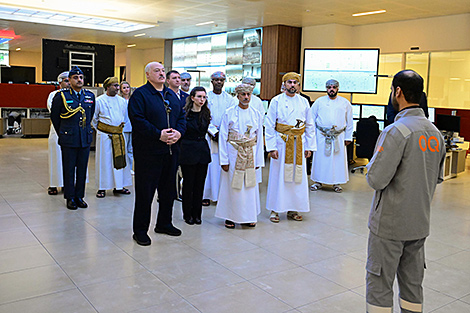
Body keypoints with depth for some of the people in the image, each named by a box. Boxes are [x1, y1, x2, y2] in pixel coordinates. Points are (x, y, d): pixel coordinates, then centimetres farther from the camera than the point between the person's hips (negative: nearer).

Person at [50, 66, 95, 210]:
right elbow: (54, 117, 7)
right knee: (69, 170, 3)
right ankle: (70, 197, 14)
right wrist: (63, 133, 12)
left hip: (85, 139, 3)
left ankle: (79, 196, 19)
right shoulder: (61, 96, -3)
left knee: (82, 169, 8)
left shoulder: (90, 96, 7)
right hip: (68, 140, -3)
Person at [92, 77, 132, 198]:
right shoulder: (99, 100, -4)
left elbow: (125, 116, 23)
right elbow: (93, 118, 5)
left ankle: (118, 186, 16)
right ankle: (101, 188, 9)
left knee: (120, 160, 6)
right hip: (104, 135, -4)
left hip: (119, 135, 4)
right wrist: (99, 129, 7)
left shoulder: (122, 101, 9)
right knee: (103, 160, 0)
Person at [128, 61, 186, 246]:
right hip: (148, 152, -7)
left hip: (171, 150, 7)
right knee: (145, 191, -1)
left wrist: (178, 132, -6)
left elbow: (181, 116, 14)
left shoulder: (172, 95, 16)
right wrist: (159, 135, -21)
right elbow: (138, 120, -16)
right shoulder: (140, 94, -5)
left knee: (168, 190, 15)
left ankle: (164, 224, 31)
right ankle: (140, 230, 11)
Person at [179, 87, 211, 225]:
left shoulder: (206, 114, 9)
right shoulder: (184, 113, -6)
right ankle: (187, 214, 17)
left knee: (200, 184, 7)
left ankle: (196, 214, 19)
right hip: (188, 151, -4)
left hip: (202, 151, 4)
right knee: (188, 183, 3)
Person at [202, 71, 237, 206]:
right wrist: (214, 132, -11)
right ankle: (206, 195, 3)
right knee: (209, 164, -4)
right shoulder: (206, 97, 5)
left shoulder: (229, 98, 10)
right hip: (210, 135, -1)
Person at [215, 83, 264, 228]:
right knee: (232, 185, 1)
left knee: (249, 184, 5)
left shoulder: (257, 114, 6)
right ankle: (230, 216, 15)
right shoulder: (229, 113, -2)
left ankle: (247, 216, 18)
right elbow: (223, 137, -3)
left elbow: (259, 138, 9)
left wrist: (258, 159, 5)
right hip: (233, 153, -2)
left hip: (250, 154, 3)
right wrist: (224, 159, -8)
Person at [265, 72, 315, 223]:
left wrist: (309, 146, 5)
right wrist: (271, 147, -12)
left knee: (297, 176, 5)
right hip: (281, 143, -3)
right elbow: (269, 126, -4)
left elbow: (310, 126, 12)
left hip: (299, 144, 3)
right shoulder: (276, 101, -1)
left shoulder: (303, 102, 8)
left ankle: (292, 209, 17)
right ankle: (274, 209, 11)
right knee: (278, 176, 0)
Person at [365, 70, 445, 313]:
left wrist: (371, 166, -2)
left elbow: (376, 179, -21)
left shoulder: (396, 131, -19)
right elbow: (437, 178, 14)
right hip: (420, 222, 7)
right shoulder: (435, 133, 5)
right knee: (413, 282, 18)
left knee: (379, 284, 5)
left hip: (390, 224, -7)